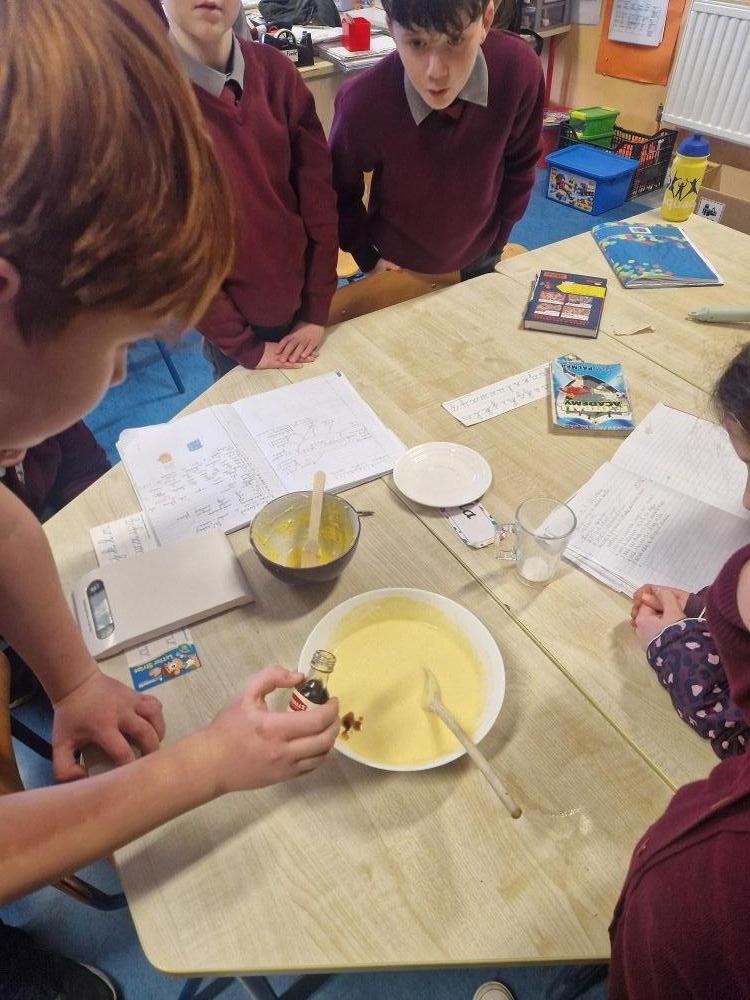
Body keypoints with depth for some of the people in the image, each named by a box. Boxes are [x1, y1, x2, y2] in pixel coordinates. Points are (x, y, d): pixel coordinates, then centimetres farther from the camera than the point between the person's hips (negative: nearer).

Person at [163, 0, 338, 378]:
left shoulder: (276, 71, -6)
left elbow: (319, 192, -3)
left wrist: (317, 312, -5)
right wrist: (242, 345, -13)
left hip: (302, 300, 4)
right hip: (235, 322, -3)